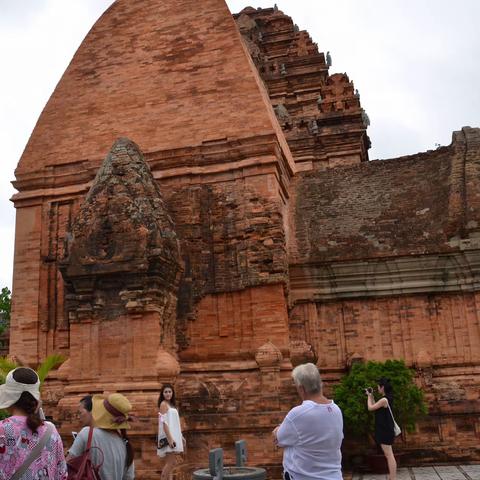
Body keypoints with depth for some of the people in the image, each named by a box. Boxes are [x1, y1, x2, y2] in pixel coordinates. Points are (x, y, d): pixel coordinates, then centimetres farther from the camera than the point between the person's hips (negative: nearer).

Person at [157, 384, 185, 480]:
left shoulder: (172, 404, 17)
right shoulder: (163, 404, -8)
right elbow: (164, 422, -16)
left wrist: (181, 437, 19)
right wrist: (169, 438, -23)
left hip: (174, 435, 9)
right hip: (168, 436, -9)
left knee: (170, 462, 9)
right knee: (171, 462, -12)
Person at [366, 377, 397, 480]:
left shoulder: (384, 399, -20)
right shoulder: (387, 398, 10)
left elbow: (370, 408, -12)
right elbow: (375, 408, 18)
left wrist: (369, 396, 0)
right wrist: (371, 395, 13)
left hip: (385, 431, -10)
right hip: (385, 430, 10)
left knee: (389, 455, -8)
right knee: (389, 455, 15)